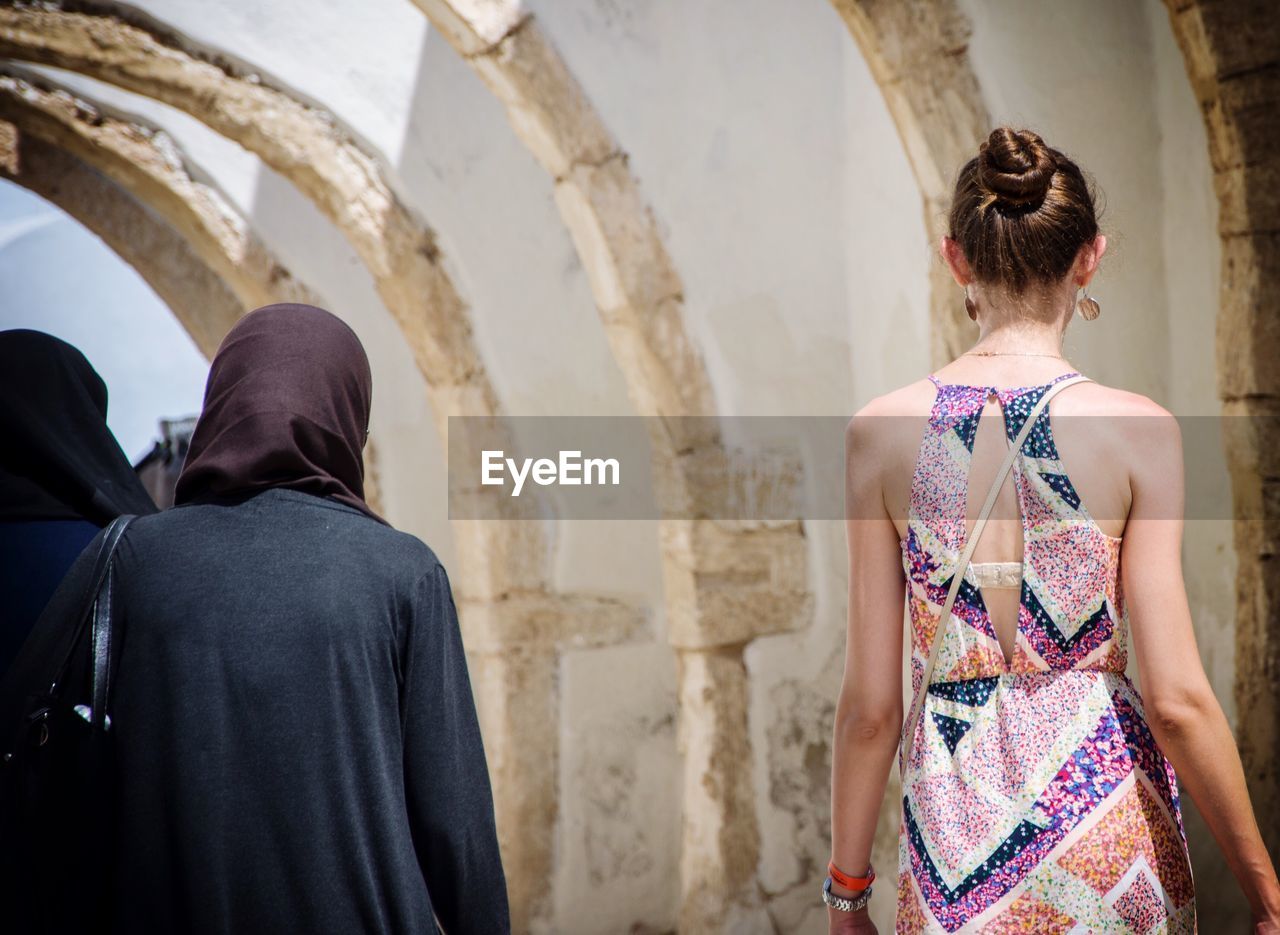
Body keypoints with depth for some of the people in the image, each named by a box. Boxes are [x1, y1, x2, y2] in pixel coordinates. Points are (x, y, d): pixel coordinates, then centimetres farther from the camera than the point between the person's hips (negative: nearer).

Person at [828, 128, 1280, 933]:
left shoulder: (885, 430, -6)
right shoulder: (1136, 429, -10)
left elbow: (870, 705, -4)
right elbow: (1177, 699, -11)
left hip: (958, 822, 1)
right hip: (1104, 807, 0)